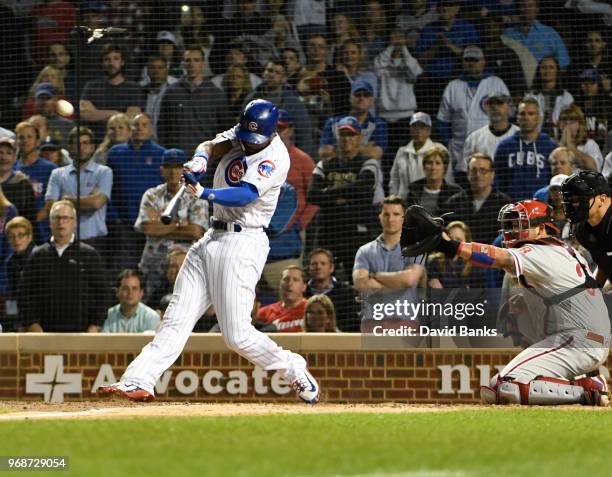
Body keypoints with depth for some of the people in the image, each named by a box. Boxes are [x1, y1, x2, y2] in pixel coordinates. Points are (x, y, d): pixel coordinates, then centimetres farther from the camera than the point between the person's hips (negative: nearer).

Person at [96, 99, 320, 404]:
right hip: (213, 239, 8)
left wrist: (205, 194, -42)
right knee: (176, 319, 0)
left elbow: (245, 195, -27)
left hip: (243, 243, -8)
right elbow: (211, 146, -3)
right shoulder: (240, 134, 8)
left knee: (237, 335, -10)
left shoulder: (275, 157, -16)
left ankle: (295, 371, 10)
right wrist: (199, 160, -26)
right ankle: (138, 382, -6)